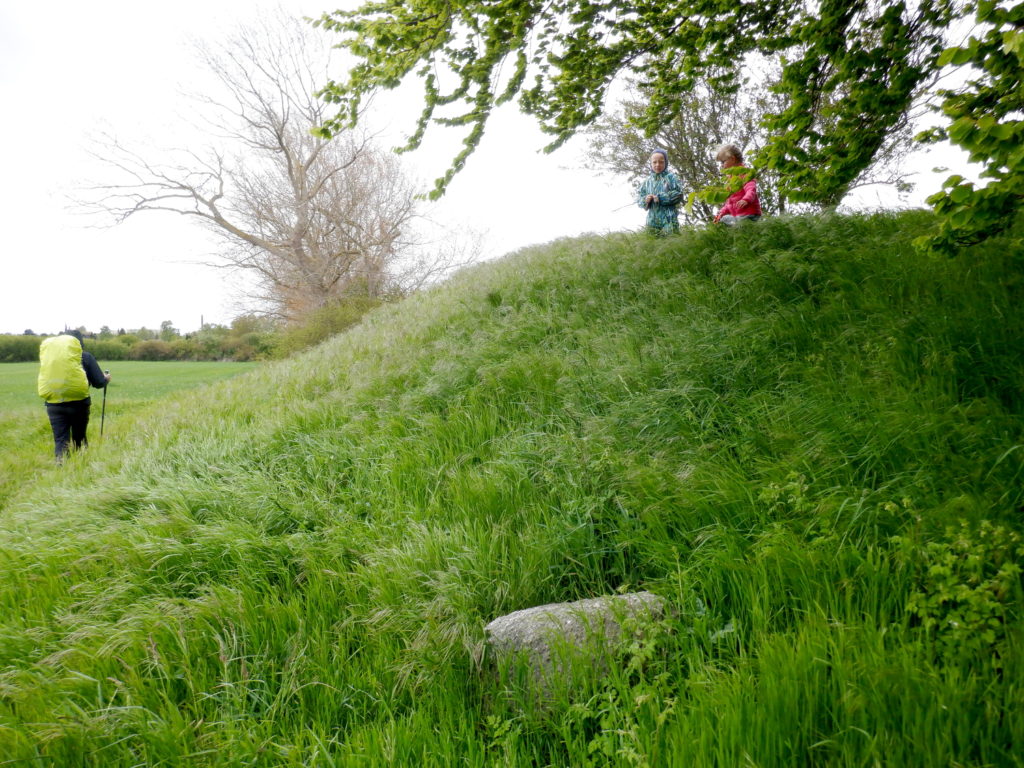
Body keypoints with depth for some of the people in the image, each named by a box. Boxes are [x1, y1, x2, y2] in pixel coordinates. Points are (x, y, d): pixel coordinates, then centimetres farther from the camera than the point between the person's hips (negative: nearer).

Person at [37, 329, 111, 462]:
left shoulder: (46, 351, 8)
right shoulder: (84, 356, -1)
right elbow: (99, 382, -1)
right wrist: (106, 379, 21)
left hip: (53, 403, 2)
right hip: (78, 402, -2)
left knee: (60, 440, 5)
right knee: (79, 440, 13)